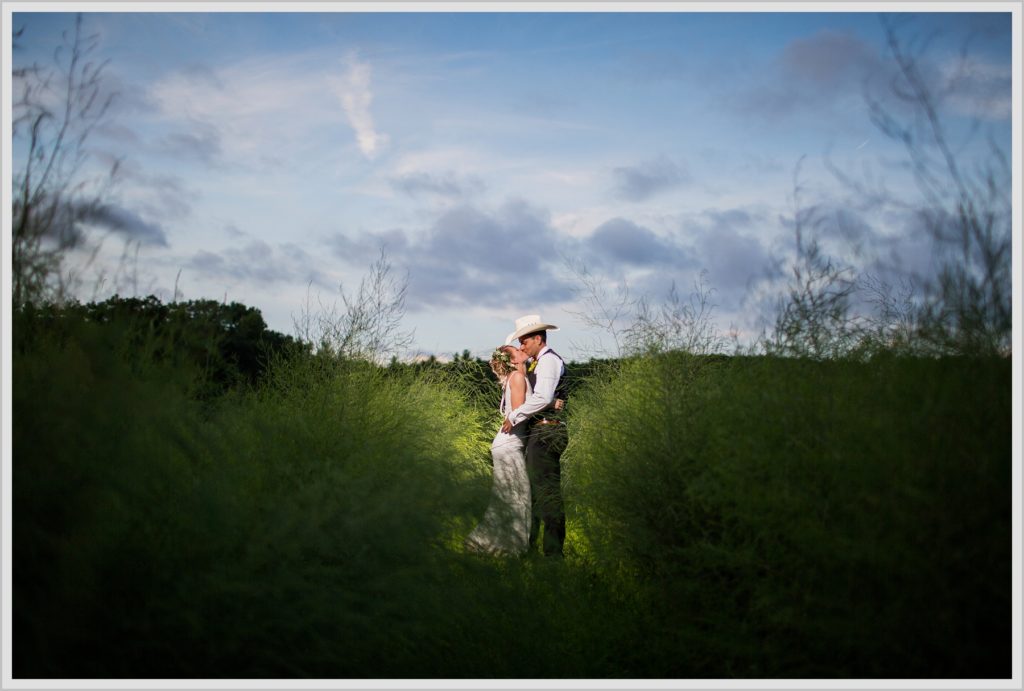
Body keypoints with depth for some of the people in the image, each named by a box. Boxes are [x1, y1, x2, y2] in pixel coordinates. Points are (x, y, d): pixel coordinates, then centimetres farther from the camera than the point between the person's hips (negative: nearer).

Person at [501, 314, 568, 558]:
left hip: (545, 433, -10)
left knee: (547, 492, -8)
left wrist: (514, 416, -15)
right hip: (540, 433, 10)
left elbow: (542, 398, -23)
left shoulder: (549, 360, -10)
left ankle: (554, 552, -4)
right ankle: (527, 544, 24)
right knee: (532, 491, 15)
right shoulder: (538, 364, 22)